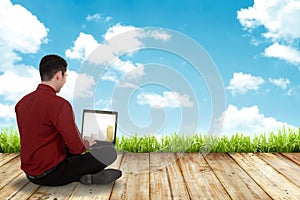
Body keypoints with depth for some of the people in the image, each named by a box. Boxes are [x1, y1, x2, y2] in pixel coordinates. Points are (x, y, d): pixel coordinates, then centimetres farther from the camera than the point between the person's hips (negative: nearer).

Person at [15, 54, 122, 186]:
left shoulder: (22, 103, 4)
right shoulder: (59, 104, -22)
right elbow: (76, 148, -20)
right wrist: (87, 144, 4)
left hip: (30, 173, 9)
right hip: (51, 175, -8)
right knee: (110, 152, -8)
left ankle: (83, 175, 7)